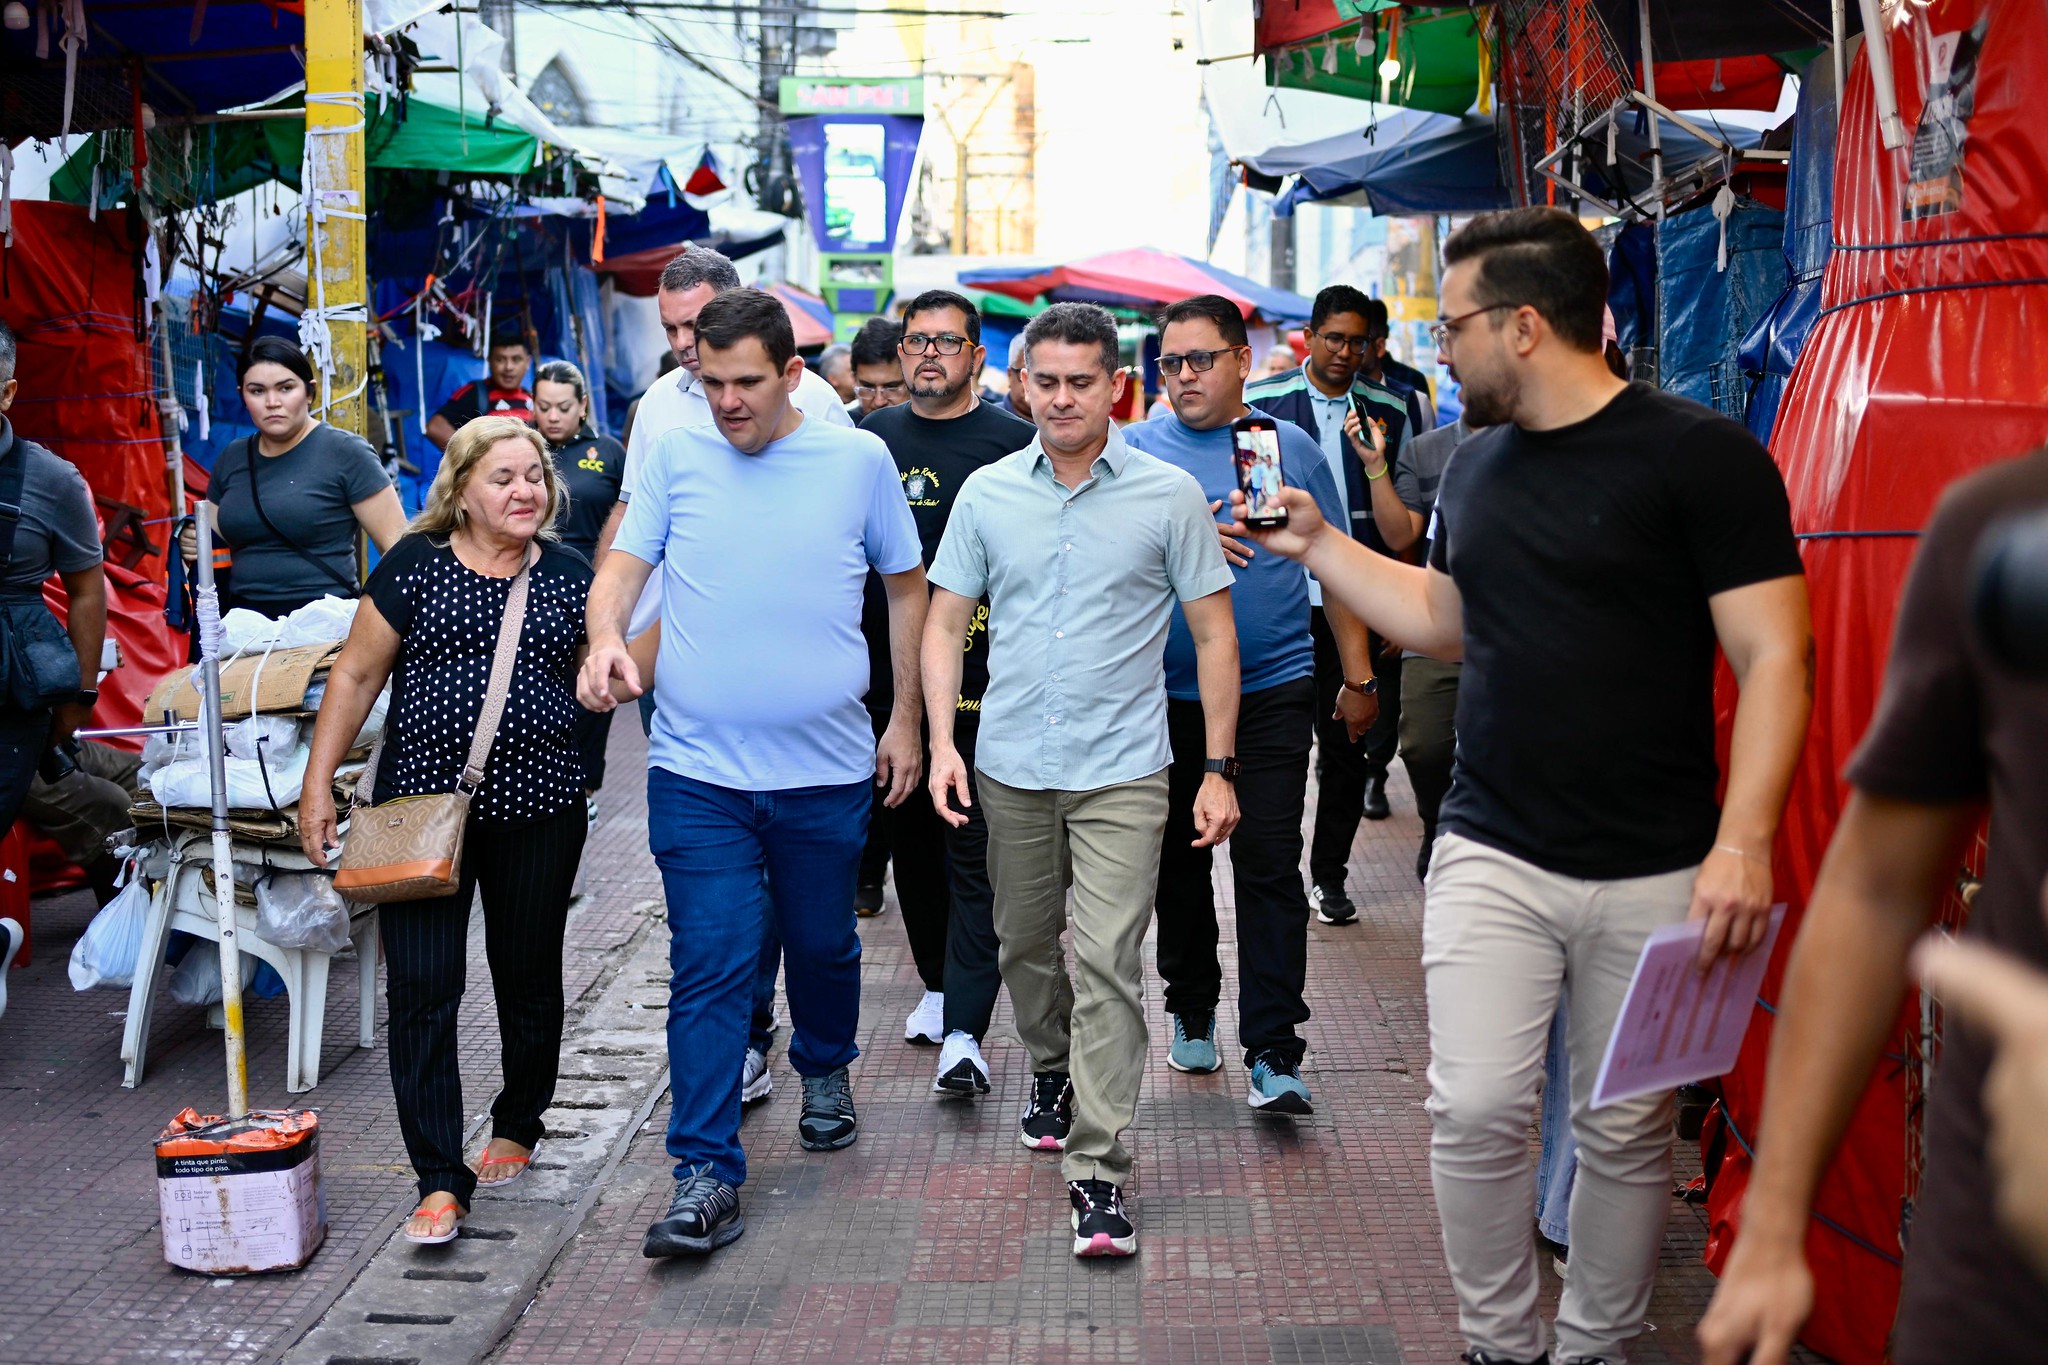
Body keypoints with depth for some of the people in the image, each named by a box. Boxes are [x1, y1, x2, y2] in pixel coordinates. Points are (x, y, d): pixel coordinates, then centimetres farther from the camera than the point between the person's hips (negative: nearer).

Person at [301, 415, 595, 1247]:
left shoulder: (568, 577, 5)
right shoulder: (415, 566, -2)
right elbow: (356, 676, 1)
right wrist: (318, 787, -2)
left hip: (537, 810, 2)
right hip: (421, 803, -2)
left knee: (527, 977, 13)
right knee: (420, 988, -7)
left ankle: (517, 1127, 37)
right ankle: (441, 1180, -2)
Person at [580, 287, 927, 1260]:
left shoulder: (859, 460, 1)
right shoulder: (676, 458, 2)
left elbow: (907, 588, 10)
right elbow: (623, 565, 2)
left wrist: (906, 720, 10)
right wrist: (605, 636, -21)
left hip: (828, 768, 1)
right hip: (697, 773, -1)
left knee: (822, 944, 18)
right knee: (710, 968, -5)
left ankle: (825, 1071, 47)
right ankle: (706, 1175, -1)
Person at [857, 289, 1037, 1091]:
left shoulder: (1012, 443, -1)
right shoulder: (872, 439, 12)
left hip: (981, 684, -5)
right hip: (886, 678, 5)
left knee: (973, 851, -6)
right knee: (908, 837, 14)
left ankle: (963, 1031, -8)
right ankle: (939, 985, 31)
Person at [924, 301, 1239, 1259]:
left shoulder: (1169, 496, -2)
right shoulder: (987, 493, 5)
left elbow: (1213, 635, 1)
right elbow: (945, 621, 9)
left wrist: (1219, 767, -3)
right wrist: (941, 740, -2)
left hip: (1122, 771, -3)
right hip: (1010, 767, 3)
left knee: (1107, 964, -10)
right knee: (1025, 946, 17)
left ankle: (1098, 1173, -5)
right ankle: (1051, 1071, 45)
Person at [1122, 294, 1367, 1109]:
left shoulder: (1289, 448, 6)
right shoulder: (1135, 448, 4)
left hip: (1273, 688, -1)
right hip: (1165, 696, 1)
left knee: (1269, 864, -7)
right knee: (1178, 862, 12)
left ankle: (1273, 1052, -4)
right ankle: (1192, 1010, 32)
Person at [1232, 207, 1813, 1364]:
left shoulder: (1700, 455, -10)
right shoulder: (1478, 465, 10)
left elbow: (1773, 659, -13)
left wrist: (1744, 842, -21)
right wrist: (1315, 544, 16)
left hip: (1655, 869, -4)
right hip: (1493, 857, 4)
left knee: (1625, 1130, 8)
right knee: (1476, 1109, -3)